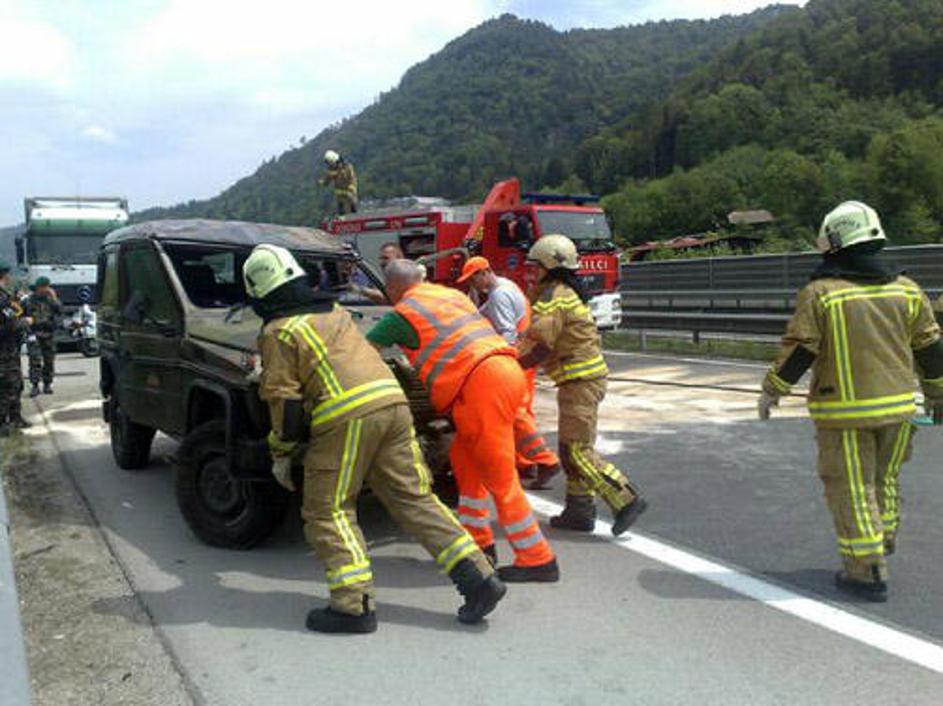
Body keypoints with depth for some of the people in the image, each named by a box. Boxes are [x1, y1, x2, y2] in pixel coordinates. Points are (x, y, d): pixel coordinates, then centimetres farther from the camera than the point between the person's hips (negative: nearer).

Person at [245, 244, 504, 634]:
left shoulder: (278, 332, 3)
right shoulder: (333, 310, 24)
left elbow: (284, 398, -1)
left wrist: (280, 454, 10)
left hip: (346, 416, -7)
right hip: (392, 401, 7)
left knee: (327, 512, 6)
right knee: (414, 499, 11)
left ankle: (355, 604, 0)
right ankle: (478, 577, 7)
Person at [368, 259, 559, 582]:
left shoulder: (402, 313, 4)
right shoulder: (450, 294, 25)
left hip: (481, 382, -8)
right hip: (507, 371, 9)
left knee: (500, 477, -2)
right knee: (464, 459, 20)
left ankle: (537, 560, 3)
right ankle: (478, 542, 26)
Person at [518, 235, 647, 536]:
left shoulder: (553, 299, -14)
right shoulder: (568, 293, 19)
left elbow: (538, 348, -19)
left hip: (579, 380, -10)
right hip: (588, 375, 11)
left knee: (576, 450, -8)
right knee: (573, 449, 15)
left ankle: (626, 499, -8)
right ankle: (579, 511, 20)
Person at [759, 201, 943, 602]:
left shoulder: (820, 294, -12)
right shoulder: (906, 291, 3)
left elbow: (798, 351, -12)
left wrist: (772, 391, 1)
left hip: (845, 412, -5)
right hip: (897, 406, 5)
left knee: (851, 488, 4)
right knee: (885, 479, 21)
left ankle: (868, 571, 7)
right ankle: (883, 546, 37)